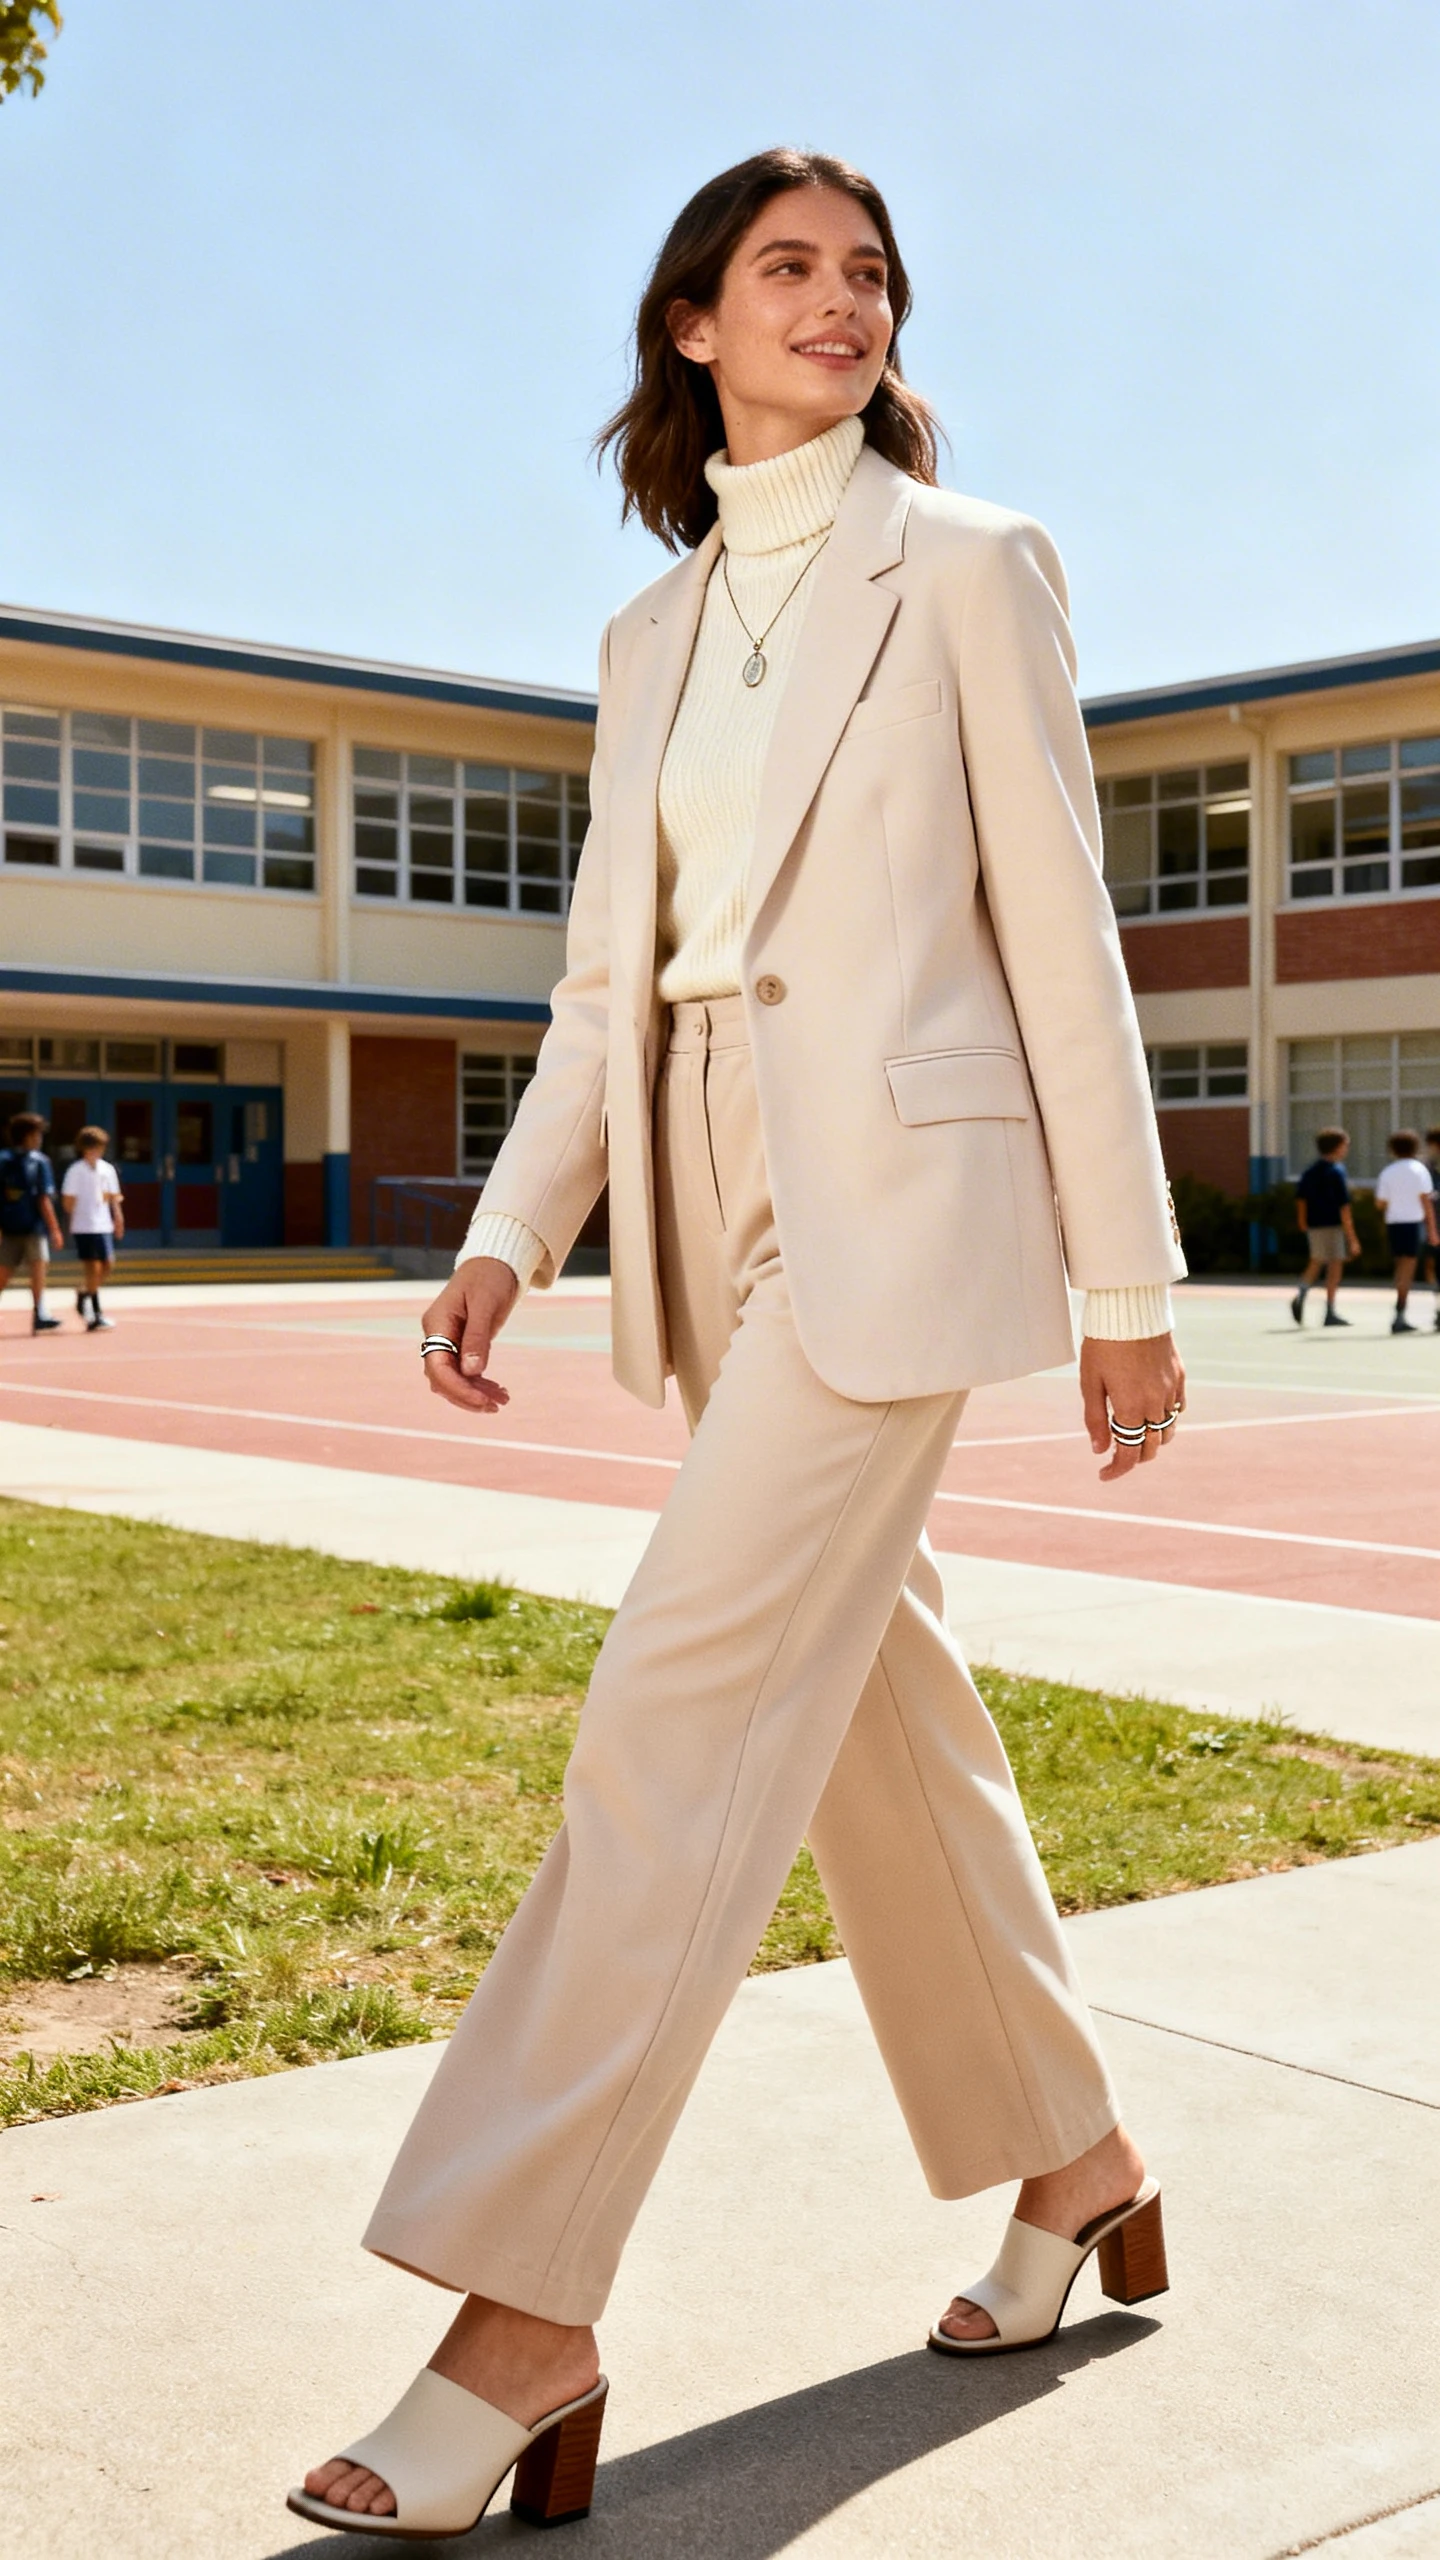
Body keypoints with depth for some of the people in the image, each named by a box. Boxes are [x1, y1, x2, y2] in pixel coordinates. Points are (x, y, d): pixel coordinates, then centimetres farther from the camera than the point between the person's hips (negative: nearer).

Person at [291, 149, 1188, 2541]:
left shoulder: (967, 565, 1)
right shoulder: (653, 633, 16)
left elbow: (1059, 929, -3)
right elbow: (610, 969, 14)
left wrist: (1128, 1280, -5)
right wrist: (509, 1233, 1)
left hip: (900, 1191, -6)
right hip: (719, 1210, 7)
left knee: (686, 1707, -13)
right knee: (877, 1705, 12)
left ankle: (528, 2319, -6)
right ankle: (1072, 2165, 29)